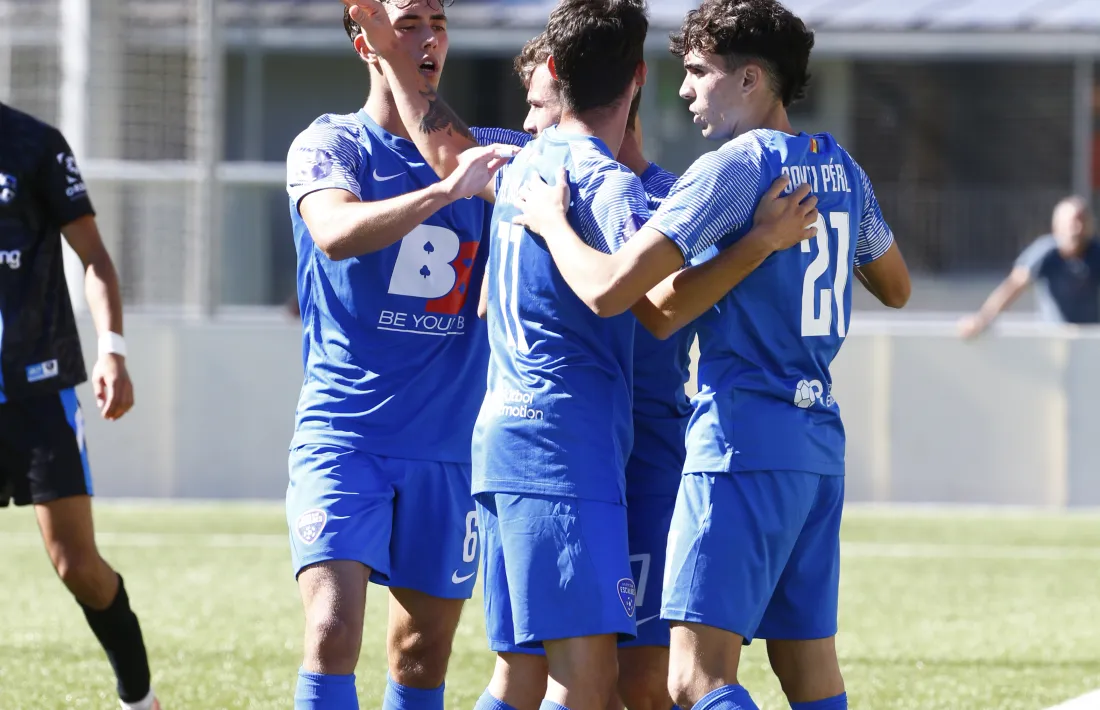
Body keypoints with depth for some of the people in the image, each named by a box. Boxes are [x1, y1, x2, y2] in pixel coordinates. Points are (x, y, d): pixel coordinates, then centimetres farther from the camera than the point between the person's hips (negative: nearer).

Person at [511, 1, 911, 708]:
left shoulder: (733, 167, -12)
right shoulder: (842, 169, 13)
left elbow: (609, 289, -18)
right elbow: (896, 286, 31)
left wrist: (551, 220, -2)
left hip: (741, 443, -8)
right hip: (820, 443, 8)